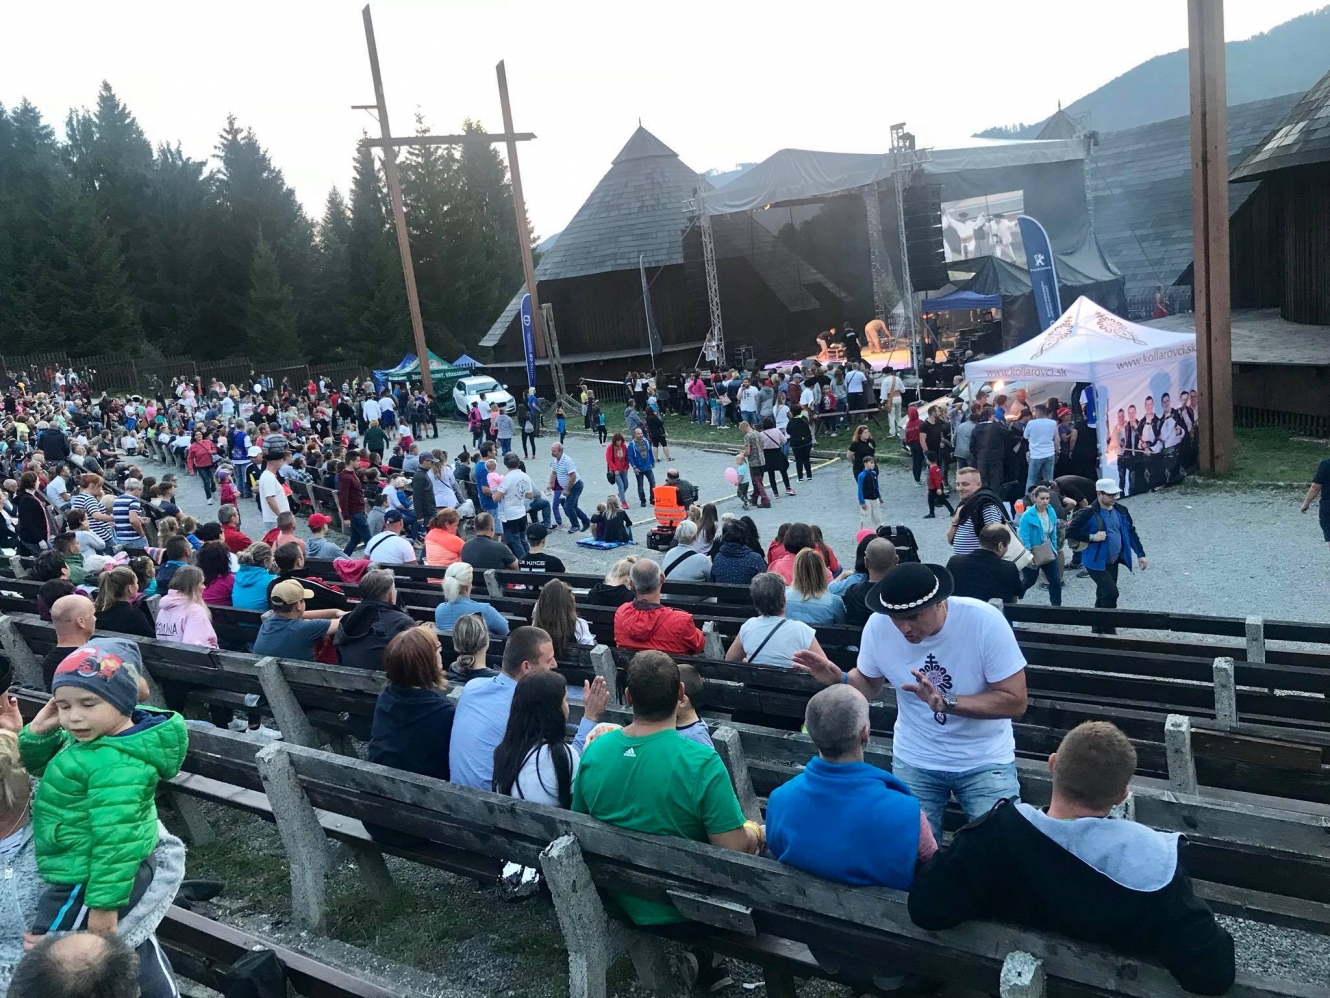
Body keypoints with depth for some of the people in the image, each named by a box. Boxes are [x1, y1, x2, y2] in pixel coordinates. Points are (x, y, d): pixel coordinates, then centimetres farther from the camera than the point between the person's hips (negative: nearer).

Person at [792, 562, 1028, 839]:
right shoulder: (878, 626, -13)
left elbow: (1015, 701, -20)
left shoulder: (985, 621, -23)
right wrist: (839, 680, -17)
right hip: (914, 761, 2)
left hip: (985, 760, -2)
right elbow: (870, 684, 5)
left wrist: (946, 702, -30)